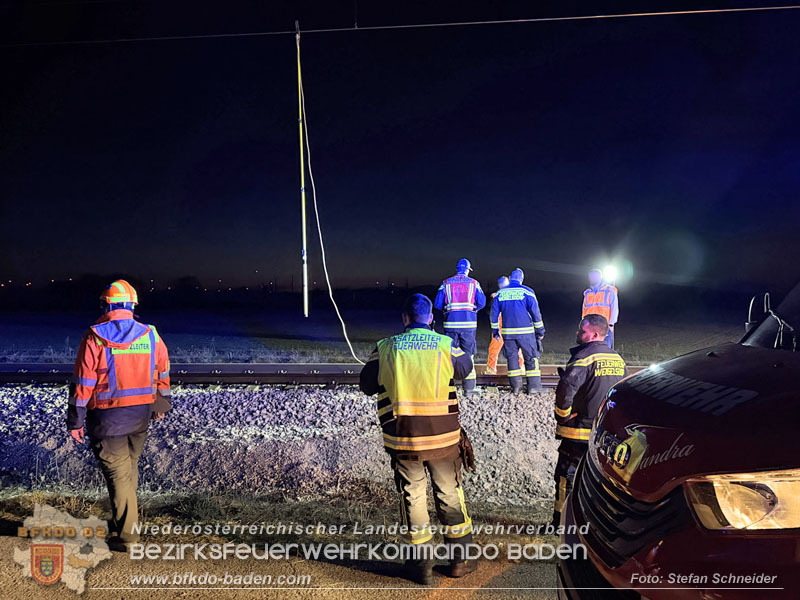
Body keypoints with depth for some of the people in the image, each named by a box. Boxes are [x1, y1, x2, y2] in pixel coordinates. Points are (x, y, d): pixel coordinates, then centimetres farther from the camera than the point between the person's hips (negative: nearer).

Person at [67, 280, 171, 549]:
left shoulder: (94, 338, -12)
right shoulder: (151, 335, 1)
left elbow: (82, 383, -11)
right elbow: (163, 375, 11)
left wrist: (75, 421, -4)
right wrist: (160, 405, 25)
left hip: (107, 417, -4)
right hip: (141, 415, 4)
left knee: (117, 472, 2)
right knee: (130, 466, 20)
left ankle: (126, 534, 6)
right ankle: (123, 520, 34)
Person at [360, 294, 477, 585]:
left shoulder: (385, 348, -4)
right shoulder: (445, 345, -5)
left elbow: (367, 386, 7)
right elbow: (465, 367, 16)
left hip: (401, 438, 0)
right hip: (443, 437, 0)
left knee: (412, 496, 12)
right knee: (450, 494, 16)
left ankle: (421, 564, 21)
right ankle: (459, 558, 27)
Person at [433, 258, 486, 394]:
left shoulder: (446, 283, 7)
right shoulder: (473, 283, 5)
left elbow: (437, 304, 3)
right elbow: (482, 302, 0)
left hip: (451, 323, 1)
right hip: (468, 323, -1)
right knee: (468, 354, 5)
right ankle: (469, 387, 3)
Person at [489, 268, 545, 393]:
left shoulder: (500, 293, 6)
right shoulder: (526, 292, -3)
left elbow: (494, 314, 9)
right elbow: (535, 312, -3)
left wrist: (495, 331, 17)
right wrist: (540, 331, 5)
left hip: (507, 332, 3)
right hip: (526, 331, -3)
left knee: (512, 358, 10)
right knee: (531, 358, 5)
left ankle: (516, 387, 9)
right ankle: (533, 386, 3)